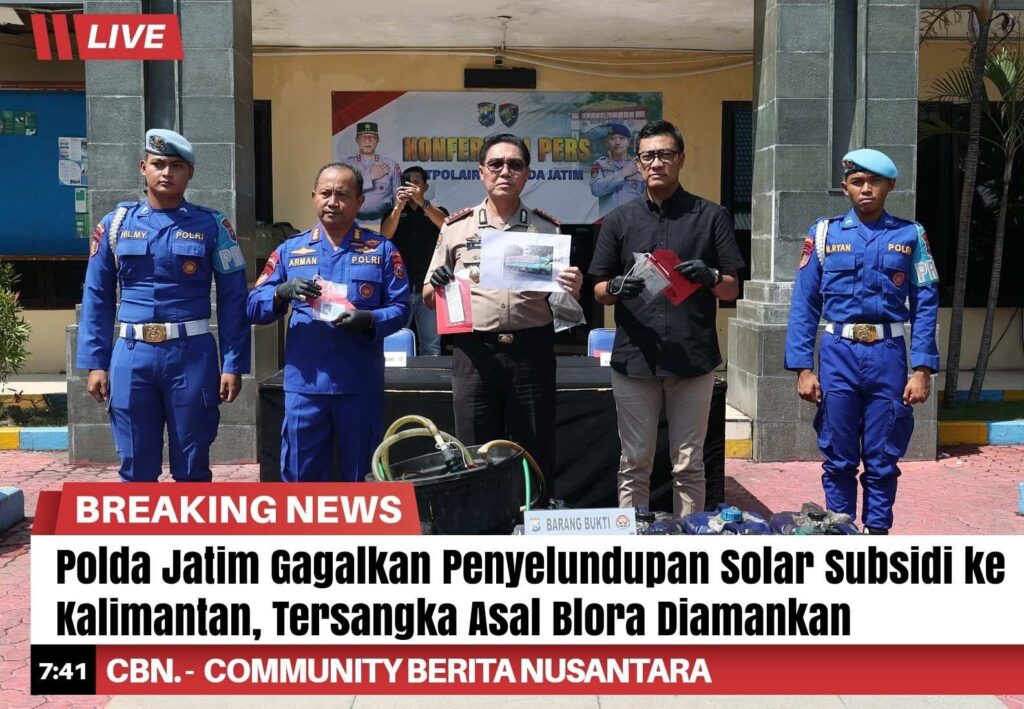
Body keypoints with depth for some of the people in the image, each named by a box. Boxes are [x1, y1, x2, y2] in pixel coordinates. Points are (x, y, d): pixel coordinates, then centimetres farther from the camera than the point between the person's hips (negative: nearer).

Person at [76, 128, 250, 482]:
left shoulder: (212, 225, 2)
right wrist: (95, 362, 2)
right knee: (136, 468, 10)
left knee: (192, 468, 8)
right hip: (132, 356, 2)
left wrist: (233, 364, -4)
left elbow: (232, 300, 1)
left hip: (192, 355, -1)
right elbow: (97, 297, 8)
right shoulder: (116, 223, 6)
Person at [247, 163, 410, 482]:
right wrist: (283, 292, -16)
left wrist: (369, 321, -21)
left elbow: (400, 308, -1)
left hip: (361, 384, -1)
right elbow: (254, 306, 5)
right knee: (301, 476, 6)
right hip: (304, 383, 1)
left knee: (361, 477, 11)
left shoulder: (381, 250, 6)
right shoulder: (290, 250, 10)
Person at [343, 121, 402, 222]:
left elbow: (398, 197, 8)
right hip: (354, 221, 0)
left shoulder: (391, 165, 5)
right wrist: (371, 176, -6)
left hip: (383, 222, 0)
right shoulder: (347, 164, 6)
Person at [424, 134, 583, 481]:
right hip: (474, 352, 0)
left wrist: (573, 288, -10)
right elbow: (429, 298, 12)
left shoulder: (547, 228, 9)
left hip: (531, 351, 0)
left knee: (535, 459, 7)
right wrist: (437, 285, -11)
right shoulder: (456, 227, 8)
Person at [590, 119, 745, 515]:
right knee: (635, 465, 6)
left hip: (693, 358, -1)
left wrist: (711, 278, -15)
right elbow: (599, 292, 12)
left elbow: (732, 289, 7)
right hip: (634, 359, 1)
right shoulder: (620, 220, 11)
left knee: (689, 466, 6)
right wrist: (617, 287, -11)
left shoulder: (711, 217, 7)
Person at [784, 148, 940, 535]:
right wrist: (803, 368, -5)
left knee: (883, 460, 7)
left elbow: (925, 305, 2)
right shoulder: (825, 233, 4)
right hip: (838, 356, 0)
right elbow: (804, 304, 2)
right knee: (839, 459, 7)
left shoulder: (909, 235, 5)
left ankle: (877, 533, 20)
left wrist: (922, 369, -6)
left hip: (889, 357, 0)